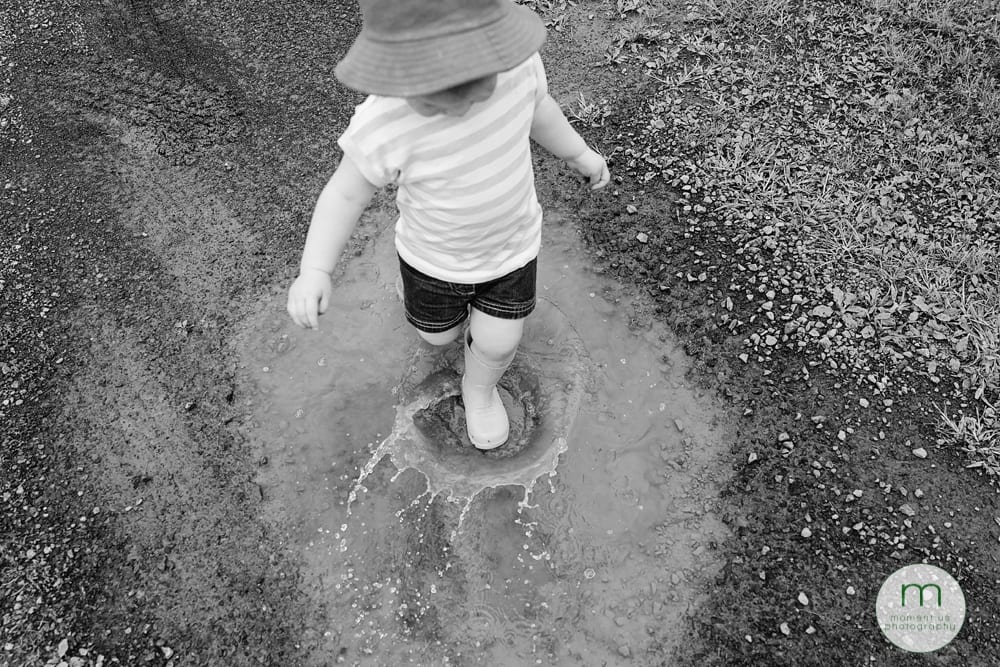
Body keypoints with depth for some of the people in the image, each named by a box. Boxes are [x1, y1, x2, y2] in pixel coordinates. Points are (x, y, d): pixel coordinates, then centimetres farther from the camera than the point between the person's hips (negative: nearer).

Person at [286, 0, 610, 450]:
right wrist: (315, 270, -32)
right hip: (435, 255, -1)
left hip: (512, 243, 2)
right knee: (438, 335, 22)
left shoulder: (518, 61, -27)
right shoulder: (383, 126, -36)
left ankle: (479, 388, 45)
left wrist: (580, 154, 13)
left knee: (498, 343, 10)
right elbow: (346, 194, -19)